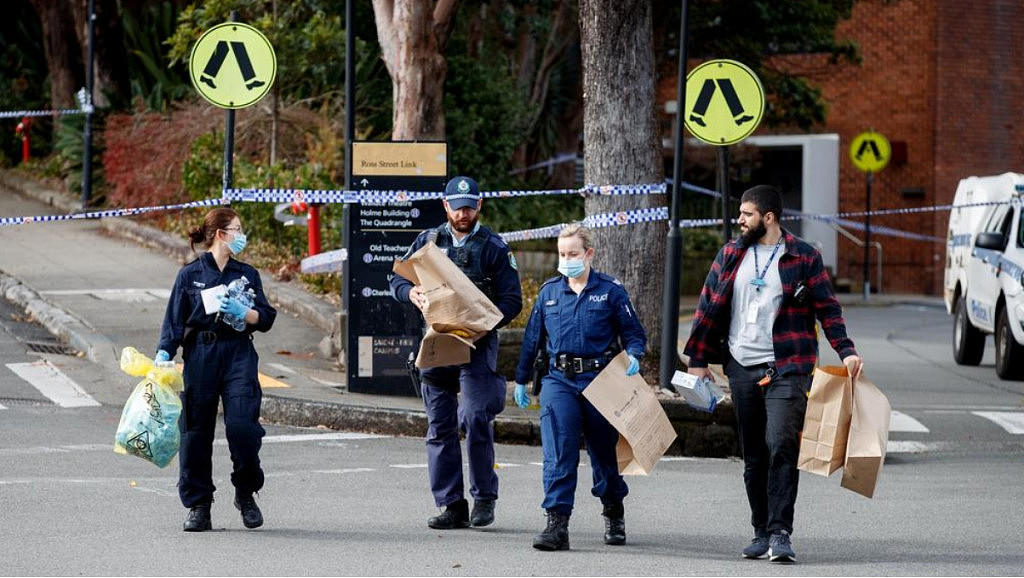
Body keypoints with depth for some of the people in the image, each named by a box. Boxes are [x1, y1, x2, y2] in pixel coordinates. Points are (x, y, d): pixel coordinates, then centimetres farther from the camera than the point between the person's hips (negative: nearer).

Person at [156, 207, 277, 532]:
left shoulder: (247, 275, 12)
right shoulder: (190, 275, 5)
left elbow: (266, 318, 8)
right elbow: (175, 319, 2)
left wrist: (241, 311, -10)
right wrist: (164, 353, -11)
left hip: (238, 357, 1)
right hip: (199, 356, -1)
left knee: (242, 425, -12)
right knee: (196, 430, 0)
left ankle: (246, 494, 9)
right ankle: (198, 505, 11)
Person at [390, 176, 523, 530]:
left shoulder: (494, 247, 2)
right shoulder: (429, 241, 12)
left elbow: (512, 300, -1)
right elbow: (398, 279, 13)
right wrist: (412, 293, -10)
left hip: (477, 344, -4)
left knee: (475, 419, -16)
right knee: (440, 426, 4)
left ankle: (484, 497, -1)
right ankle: (451, 505, 10)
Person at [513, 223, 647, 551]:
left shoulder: (611, 291, 2)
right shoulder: (549, 291, 10)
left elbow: (634, 333, 5)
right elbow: (532, 338, 17)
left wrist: (633, 356, -16)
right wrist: (521, 380, 20)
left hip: (600, 380, -1)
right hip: (559, 380, 1)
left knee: (603, 451, 11)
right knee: (558, 453, -13)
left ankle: (614, 514, 34)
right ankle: (557, 523, -17)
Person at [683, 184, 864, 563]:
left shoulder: (804, 258, 0)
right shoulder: (730, 256, 10)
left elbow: (827, 309, 2)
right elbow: (709, 308, 13)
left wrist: (846, 351, -10)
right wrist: (698, 359, 10)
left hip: (787, 368, -4)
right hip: (742, 368, 4)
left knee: (781, 447, -16)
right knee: (754, 456, 8)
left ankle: (780, 533, -15)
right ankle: (761, 532, 16)